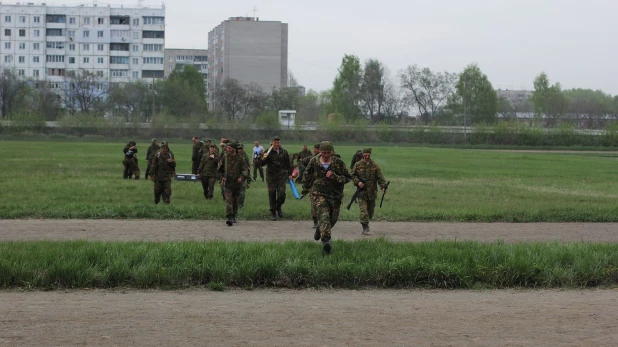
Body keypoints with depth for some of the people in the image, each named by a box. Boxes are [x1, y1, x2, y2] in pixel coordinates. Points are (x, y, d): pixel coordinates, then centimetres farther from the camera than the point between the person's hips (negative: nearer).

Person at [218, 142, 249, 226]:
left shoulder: (240, 158, -5)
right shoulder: (225, 157, 3)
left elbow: (246, 170, -9)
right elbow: (220, 168, 18)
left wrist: (242, 177, -25)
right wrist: (222, 177, 8)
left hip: (237, 182, 0)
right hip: (228, 182, 0)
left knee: (235, 201, 13)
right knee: (228, 200, -16)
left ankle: (233, 216, 30)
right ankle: (228, 217, -25)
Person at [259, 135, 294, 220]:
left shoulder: (284, 151, 6)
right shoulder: (268, 152, -2)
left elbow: (288, 163, 16)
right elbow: (261, 164, -2)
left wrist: (290, 174, 14)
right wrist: (263, 159, -23)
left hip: (282, 175, 1)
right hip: (271, 176, -1)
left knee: (282, 193, -9)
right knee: (272, 194, 1)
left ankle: (279, 207, 18)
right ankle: (273, 213, 13)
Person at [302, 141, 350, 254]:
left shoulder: (339, 163, -5)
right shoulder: (314, 162, -2)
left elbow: (347, 178, -3)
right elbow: (307, 175, 14)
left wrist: (334, 177, -19)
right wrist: (305, 188, 18)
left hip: (335, 195, 2)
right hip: (318, 194, -2)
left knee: (332, 219, 14)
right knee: (324, 215, -23)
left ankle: (319, 229, 46)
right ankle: (326, 241, -32)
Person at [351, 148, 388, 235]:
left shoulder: (375, 165, 3)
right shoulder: (358, 165, 2)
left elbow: (380, 177, -2)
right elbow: (352, 175, 7)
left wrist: (383, 187, -16)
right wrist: (358, 182, -11)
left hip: (372, 192, 2)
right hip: (361, 191, -2)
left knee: (371, 210, 12)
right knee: (363, 209, -13)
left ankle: (366, 223, 36)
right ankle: (365, 227, -14)